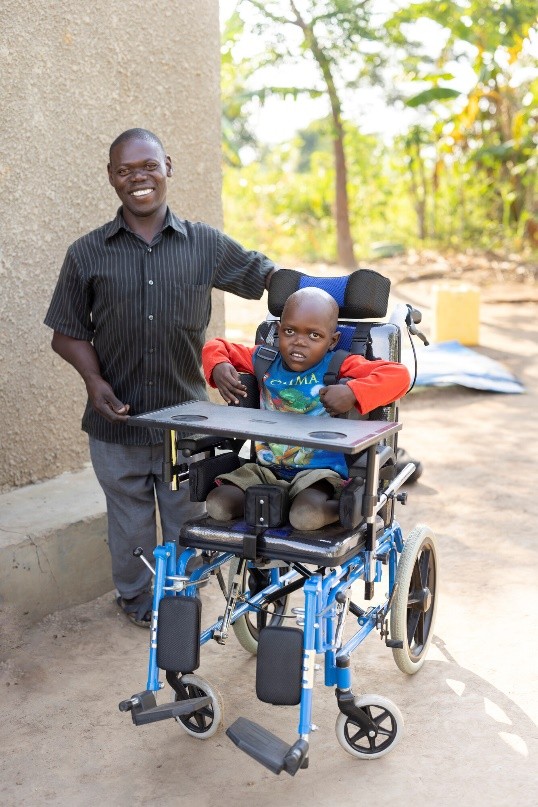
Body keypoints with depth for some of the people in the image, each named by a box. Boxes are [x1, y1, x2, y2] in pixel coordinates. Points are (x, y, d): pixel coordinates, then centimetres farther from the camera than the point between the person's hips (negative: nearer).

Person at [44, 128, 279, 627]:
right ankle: (137, 600, 38)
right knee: (130, 528, 14)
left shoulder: (205, 244, 1)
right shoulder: (88, 254, 0)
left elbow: (263, 274, 8)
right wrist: (93, 379, -15)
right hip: (117, 422, 0)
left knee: (187, 523, 15)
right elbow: (68, 332, 2)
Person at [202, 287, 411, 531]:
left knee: (306, 517, -35)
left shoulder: (340, 367, -7)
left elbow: (398, 374, -18)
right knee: (217, 504, -17)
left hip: (319, 471, -5)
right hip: (266, 468, 5)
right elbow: (216, 347, 19)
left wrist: (353, 392, -33)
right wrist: (218, 368, -5)